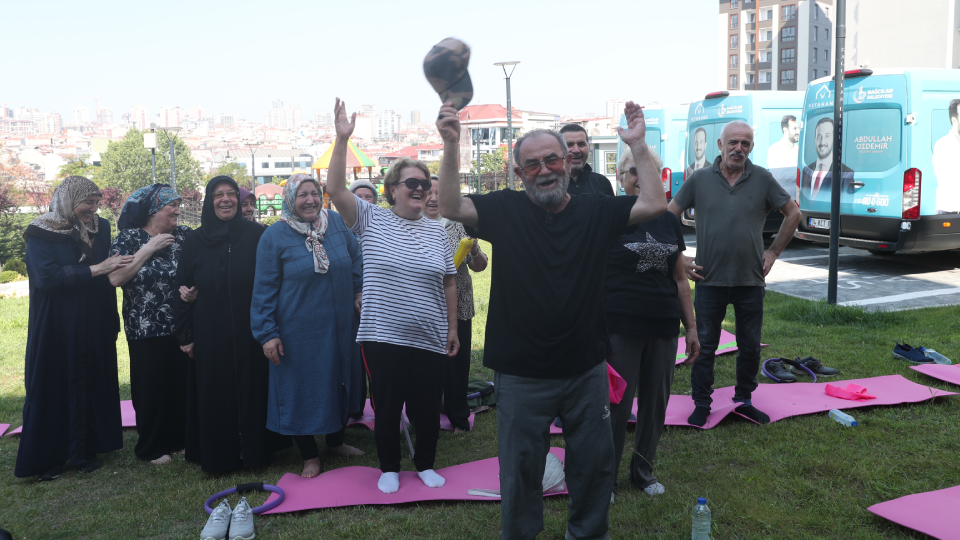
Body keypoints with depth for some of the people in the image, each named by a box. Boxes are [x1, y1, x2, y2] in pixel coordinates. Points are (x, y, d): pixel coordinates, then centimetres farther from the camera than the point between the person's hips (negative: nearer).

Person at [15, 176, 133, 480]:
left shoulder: (100, 228, 6)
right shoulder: (41, 235, -7)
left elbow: (109, 276, 7)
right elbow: (46, 276, -21)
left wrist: (113, 320, 6)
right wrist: (95, 269, -24)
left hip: (95, 328, 4)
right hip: (56, 328, -4)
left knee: (92, 384, 7)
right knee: (53, 387, 4)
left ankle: (85, 450, 19)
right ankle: (47, 456, 17)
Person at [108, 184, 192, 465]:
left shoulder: (184, 235, 6)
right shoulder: (129, 237, -2)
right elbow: (115, 278, -14)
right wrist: (149, 249, -12)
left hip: (183, 326, 3)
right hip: (146, 330, -3)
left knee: (183, 384, 6)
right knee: (152, 388, 4)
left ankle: (180, 438, 24)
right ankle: (152, 447, 20)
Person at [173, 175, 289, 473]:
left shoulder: (256, 235, -2)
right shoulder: (195, 241, 4)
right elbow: (182, 290, 6)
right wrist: (185, 335, 3)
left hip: (250, 333, -1)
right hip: (210, 335, 2)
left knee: (252, 390, 7)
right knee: (214, 396, 7)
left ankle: (254, 450, 21)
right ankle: (217, 455, 20)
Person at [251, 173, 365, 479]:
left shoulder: (337, 223, 0)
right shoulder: (274, 236, -10)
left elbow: (356, 259, 15)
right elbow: (264, 289, -8)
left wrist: (359, 291, 6)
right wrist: (267, 333, -9)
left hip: (340, 327, 4)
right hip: (298, 332, -4)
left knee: (340, 382, 16)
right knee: (303, 388, 5)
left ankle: (336, 441, 38)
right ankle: (309, 455, 23)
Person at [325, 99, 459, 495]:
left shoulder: (436, 231, 7)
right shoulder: (371, 220, -1)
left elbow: (448, 283, 10)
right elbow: (335, 189, -13)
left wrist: (453, 327, 8)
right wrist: (342, 139, -21)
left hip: (430, 339, 2)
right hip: (383, 336, -2)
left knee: (427, 407, 10)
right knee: (386, 406, 9)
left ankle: (425, 464, 32)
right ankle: (389, 467, 30)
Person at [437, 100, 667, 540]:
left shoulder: (596, 211, 0)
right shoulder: (505, 210, -5)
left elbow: (655, 204, -7)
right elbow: (451, 208, -17)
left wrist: (637, 145, -13)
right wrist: (451, 145, -27)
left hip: (586, 370, 3)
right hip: (522, 375, -2)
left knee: (594, 463, 20)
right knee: (521, 470, 14)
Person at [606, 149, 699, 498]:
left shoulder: (669, 221, 11)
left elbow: (679, 278, 16)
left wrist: (691, 327, 13)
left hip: (663, 327, 5)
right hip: (621, 328, -5)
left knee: (656, 402, 12)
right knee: (617, 402, 1)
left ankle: (643, 470, 31)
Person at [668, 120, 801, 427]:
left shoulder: (762, 179, 0)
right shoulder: (700, 180, -2)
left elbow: (793, 213, 11)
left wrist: (774, 251, 6)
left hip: (750, 281, 1)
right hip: (710, 280, -1)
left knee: (750, 347, 11)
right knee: (704, 345, 6)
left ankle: (744, 401, 29)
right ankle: (702, 404, 19)